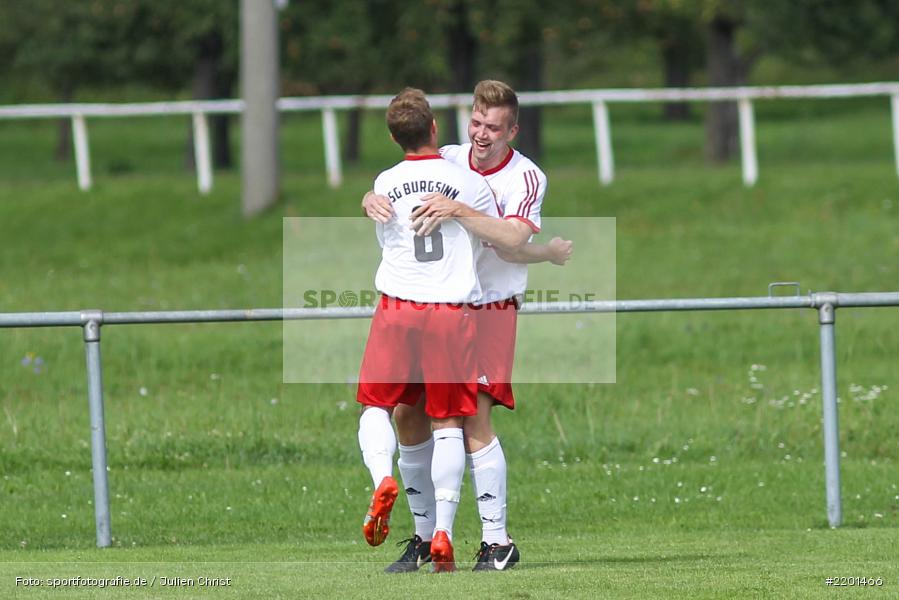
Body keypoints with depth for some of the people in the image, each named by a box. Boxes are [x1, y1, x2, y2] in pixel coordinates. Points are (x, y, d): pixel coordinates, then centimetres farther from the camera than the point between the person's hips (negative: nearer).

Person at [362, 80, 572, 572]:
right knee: (408, 415, 1)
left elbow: (512, 240, -23)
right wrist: (372, 200, -24)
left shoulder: (526, 177, -7)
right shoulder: (446, 162, 5)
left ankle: (497, 542, -9)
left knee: (473, 419, -16)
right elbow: (390, 188, 0)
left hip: (489, 311, -5)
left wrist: (457, 211, -35)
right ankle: (425, 537, 14)